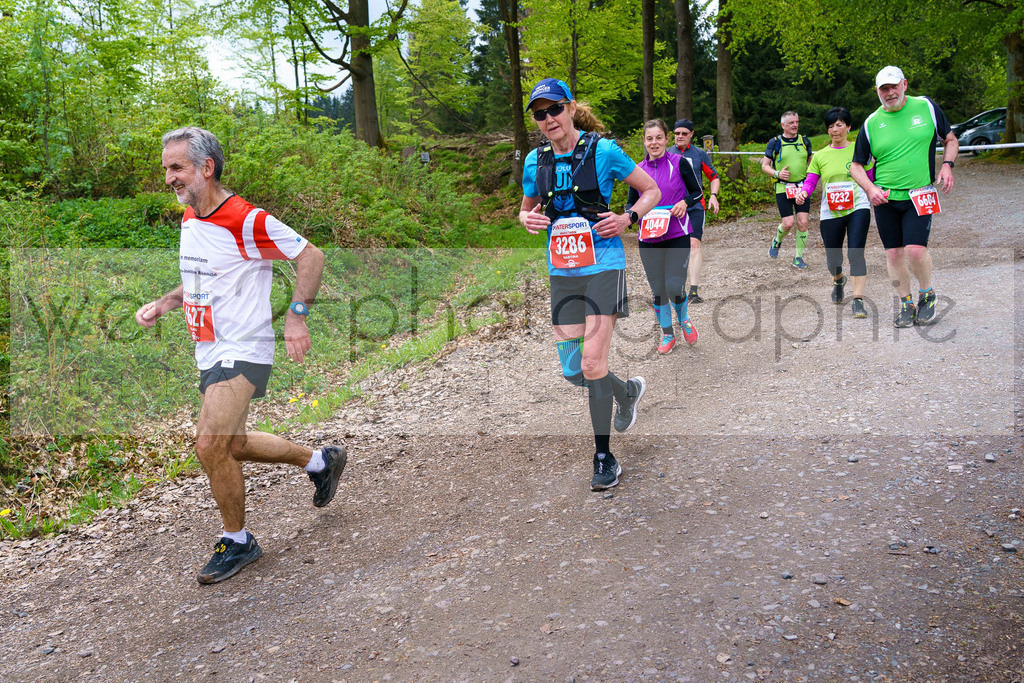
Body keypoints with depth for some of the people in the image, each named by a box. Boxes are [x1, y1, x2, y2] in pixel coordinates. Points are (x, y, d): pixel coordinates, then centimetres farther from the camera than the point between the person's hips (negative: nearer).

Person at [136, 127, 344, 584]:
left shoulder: (248, 220, -17)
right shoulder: (187, 220, 9)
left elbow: (310, 256, -12)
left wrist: (296, 315, -17)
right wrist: (163, 304, 7)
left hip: (243, 350, -9)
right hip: (209, 352, 10)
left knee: (210, 445, -17)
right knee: (231, 446, 17)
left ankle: (237, 542, 6)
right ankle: (320, 461, 37)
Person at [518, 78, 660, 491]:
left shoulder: (603, 151, -7)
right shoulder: (536, 160, 5)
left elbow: (651, 191, 3)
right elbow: (526, 208, 20)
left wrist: (628, 218, -15)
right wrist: (528, 219, -3)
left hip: (603, 266, -5)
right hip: (561, 271, 5)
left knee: (592, 363, -12)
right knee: (572, 370, 5)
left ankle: (604, 458, 5)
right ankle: (628, 392, 37)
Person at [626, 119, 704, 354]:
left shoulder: (679, 163, -2)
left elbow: (697, 191, 6)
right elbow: (630, 204, 14)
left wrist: (685, 202, -14)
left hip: (678, 236, -3)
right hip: (649, 239, 3)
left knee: (675, 287, -11)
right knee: (658, 290, 7)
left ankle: (684, 319, 22)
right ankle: (667, 334, 27)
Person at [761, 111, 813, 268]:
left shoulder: (804, 141, 10)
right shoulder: (775, 142, 0)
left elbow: (811, 161, 23)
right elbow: (764, 165, 4)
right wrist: (777, 174, -14)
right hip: (783, 188, -3)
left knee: (803, 222, -5)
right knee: (788, 223, -9)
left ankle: (798, 257, 8)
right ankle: (777, 241, 26)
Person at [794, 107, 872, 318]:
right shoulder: (820, 156, 8)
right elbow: (810, 181, 4)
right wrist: (803, 192, -16)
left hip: (858, 208, -2)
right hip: (830, 213, 2)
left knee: (856, 253, -16)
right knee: (833, 258, 9)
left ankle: (858, 300, -14)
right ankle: (838, 280, 45)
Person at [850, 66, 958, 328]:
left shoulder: (926, 107, 3)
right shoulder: (871, 123, 4)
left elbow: (950, 140, 14)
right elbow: (856, 165, 10)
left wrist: (947, 165, -4)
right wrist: (870, 189, -6)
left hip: (920, 196, -2)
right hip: (884, 198, 2)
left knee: (915, 249, -16)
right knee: (893, 253, 5)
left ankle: (927, 294, 12)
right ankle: (906, 304, 22)